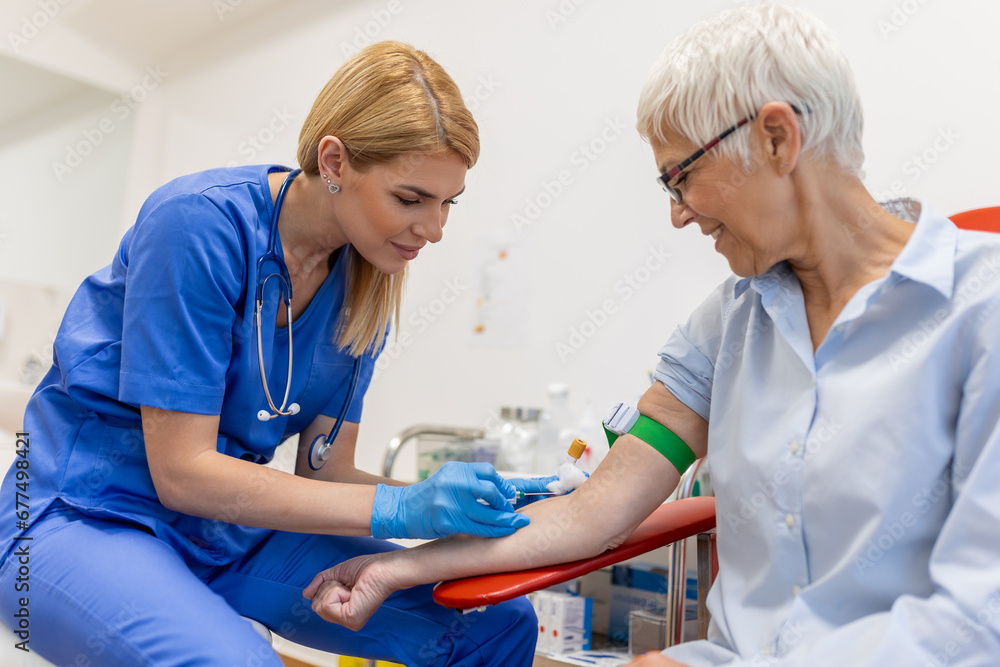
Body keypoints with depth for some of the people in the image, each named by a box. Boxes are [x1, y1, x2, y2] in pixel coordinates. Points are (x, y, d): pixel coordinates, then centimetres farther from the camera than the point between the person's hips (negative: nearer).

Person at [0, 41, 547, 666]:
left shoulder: (364, 285, -3)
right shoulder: (200, 222, -21)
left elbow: (325, 471, 0)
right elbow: (181, 473, -22)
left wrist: (453, 503, -17)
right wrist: (401, 508, -28)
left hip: (231, 533, 5)